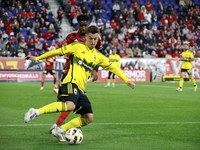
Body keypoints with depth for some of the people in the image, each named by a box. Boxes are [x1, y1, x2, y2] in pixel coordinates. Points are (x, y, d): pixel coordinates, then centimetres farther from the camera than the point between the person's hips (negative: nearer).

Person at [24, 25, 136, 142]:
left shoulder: (98, 56, 19)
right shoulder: (77, 47, 6)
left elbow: (113, 67, 23)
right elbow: (58, 51, 9)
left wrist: (127, 80, 17)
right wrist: (38, 58, 11)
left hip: (80, 89, 7)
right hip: (72, 82, -7)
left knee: (89, 118, -1)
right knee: (70, 106, -35)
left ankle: (60, 131, 6)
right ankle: (36, 112, -32)